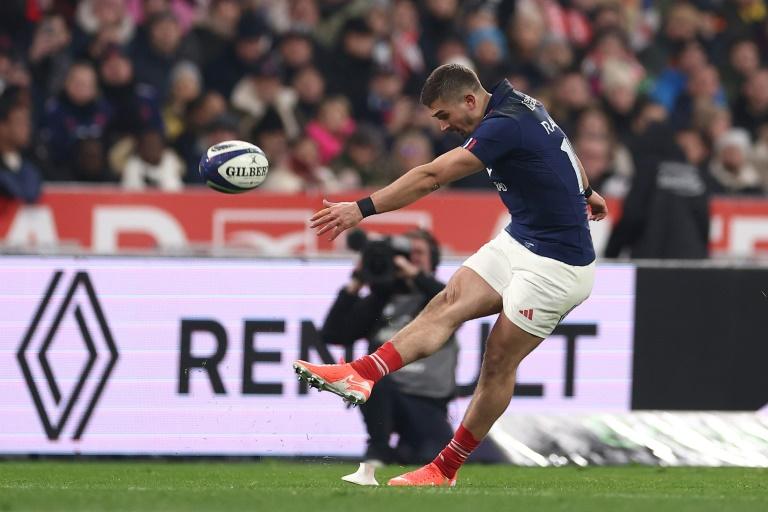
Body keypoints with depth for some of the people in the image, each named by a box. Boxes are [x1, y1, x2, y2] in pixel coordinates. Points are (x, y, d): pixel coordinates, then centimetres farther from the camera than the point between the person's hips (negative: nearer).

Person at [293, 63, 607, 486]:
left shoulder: (505, 126, -25)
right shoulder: (519, 105, 6)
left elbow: (431, 177, -30)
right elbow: (559, 148, 26)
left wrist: (362, 209, -31)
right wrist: (585, 193, 45)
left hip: (556, 267, -10)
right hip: (520, 242, 10)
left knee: (499, 364, -2)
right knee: (447, 304, -7)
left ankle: (446, 468, 6)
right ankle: (361, 376, -21)